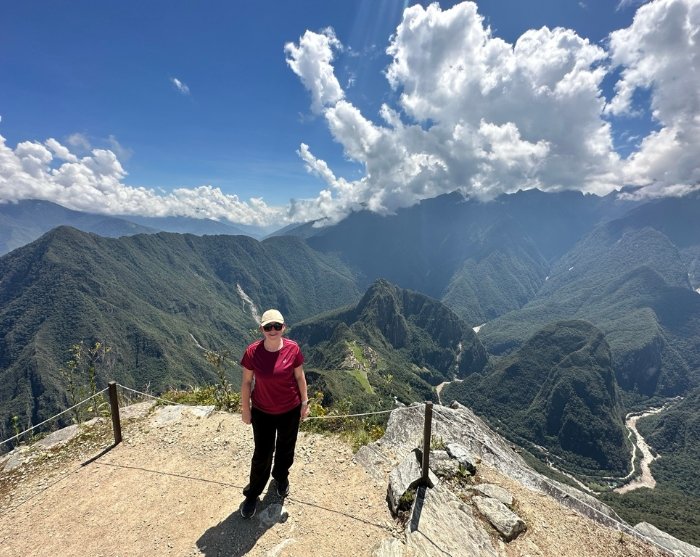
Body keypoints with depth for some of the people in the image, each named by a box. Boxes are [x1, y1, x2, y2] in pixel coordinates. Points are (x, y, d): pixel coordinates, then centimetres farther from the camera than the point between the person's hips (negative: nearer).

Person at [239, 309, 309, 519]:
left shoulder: (293, 349, -19)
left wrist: (304, 402, 1)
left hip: (290, 410, 1)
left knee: (285, 448, 23)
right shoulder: (252, 352, -20)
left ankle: (281, 477, 53)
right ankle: (252, 494, 40)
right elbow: (246, 382, -8)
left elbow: (299, 376, -5)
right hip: (262, 412, -1)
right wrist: (245, 410, -2)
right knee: (262, 454, 13)